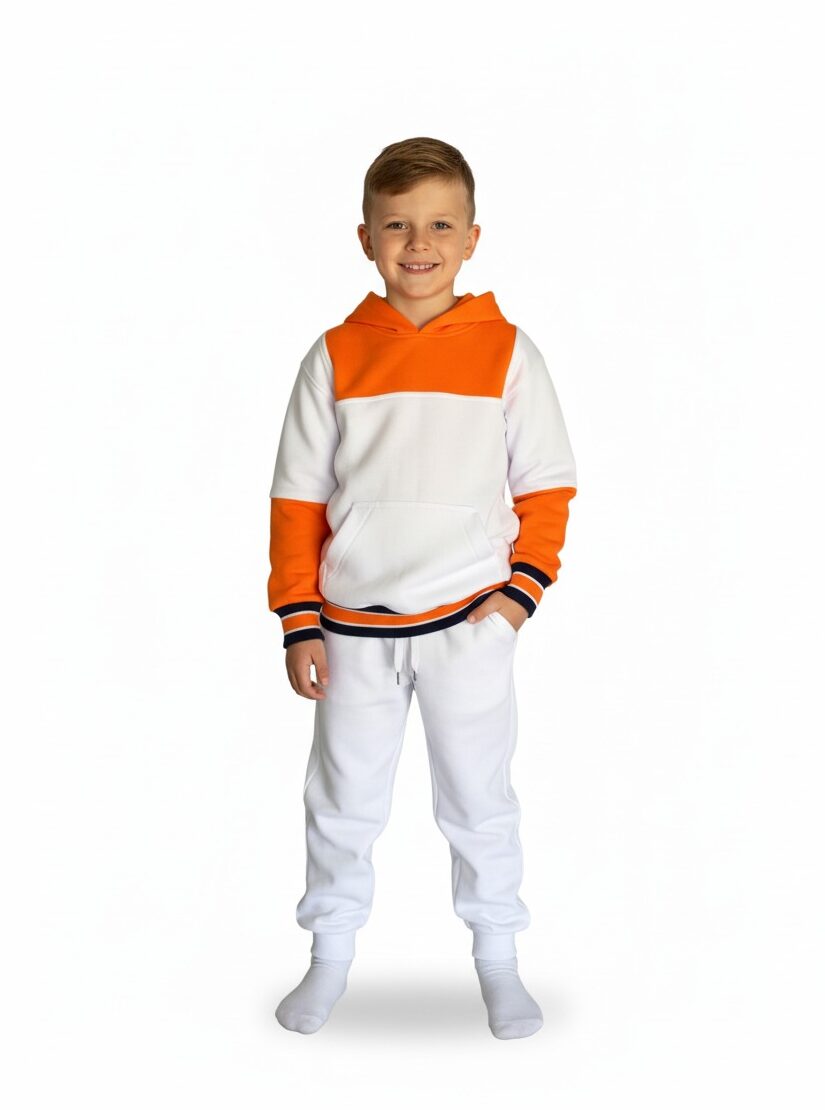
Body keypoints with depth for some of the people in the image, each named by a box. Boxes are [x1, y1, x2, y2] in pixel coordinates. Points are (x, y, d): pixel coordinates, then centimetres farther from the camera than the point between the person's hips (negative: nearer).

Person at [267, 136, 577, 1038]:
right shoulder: (335, 356, -1)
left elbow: (546, 486, 2)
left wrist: (522, 589, -10)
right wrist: (299, 623, -2)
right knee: (343, 801, 14)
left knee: (479, 800, 11)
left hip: (468, 623, -1)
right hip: (354, 626, 1)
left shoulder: (505, 352, -3)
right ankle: (331, 955, 32)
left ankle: (497, 960, 29)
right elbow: (297, 497, 1)